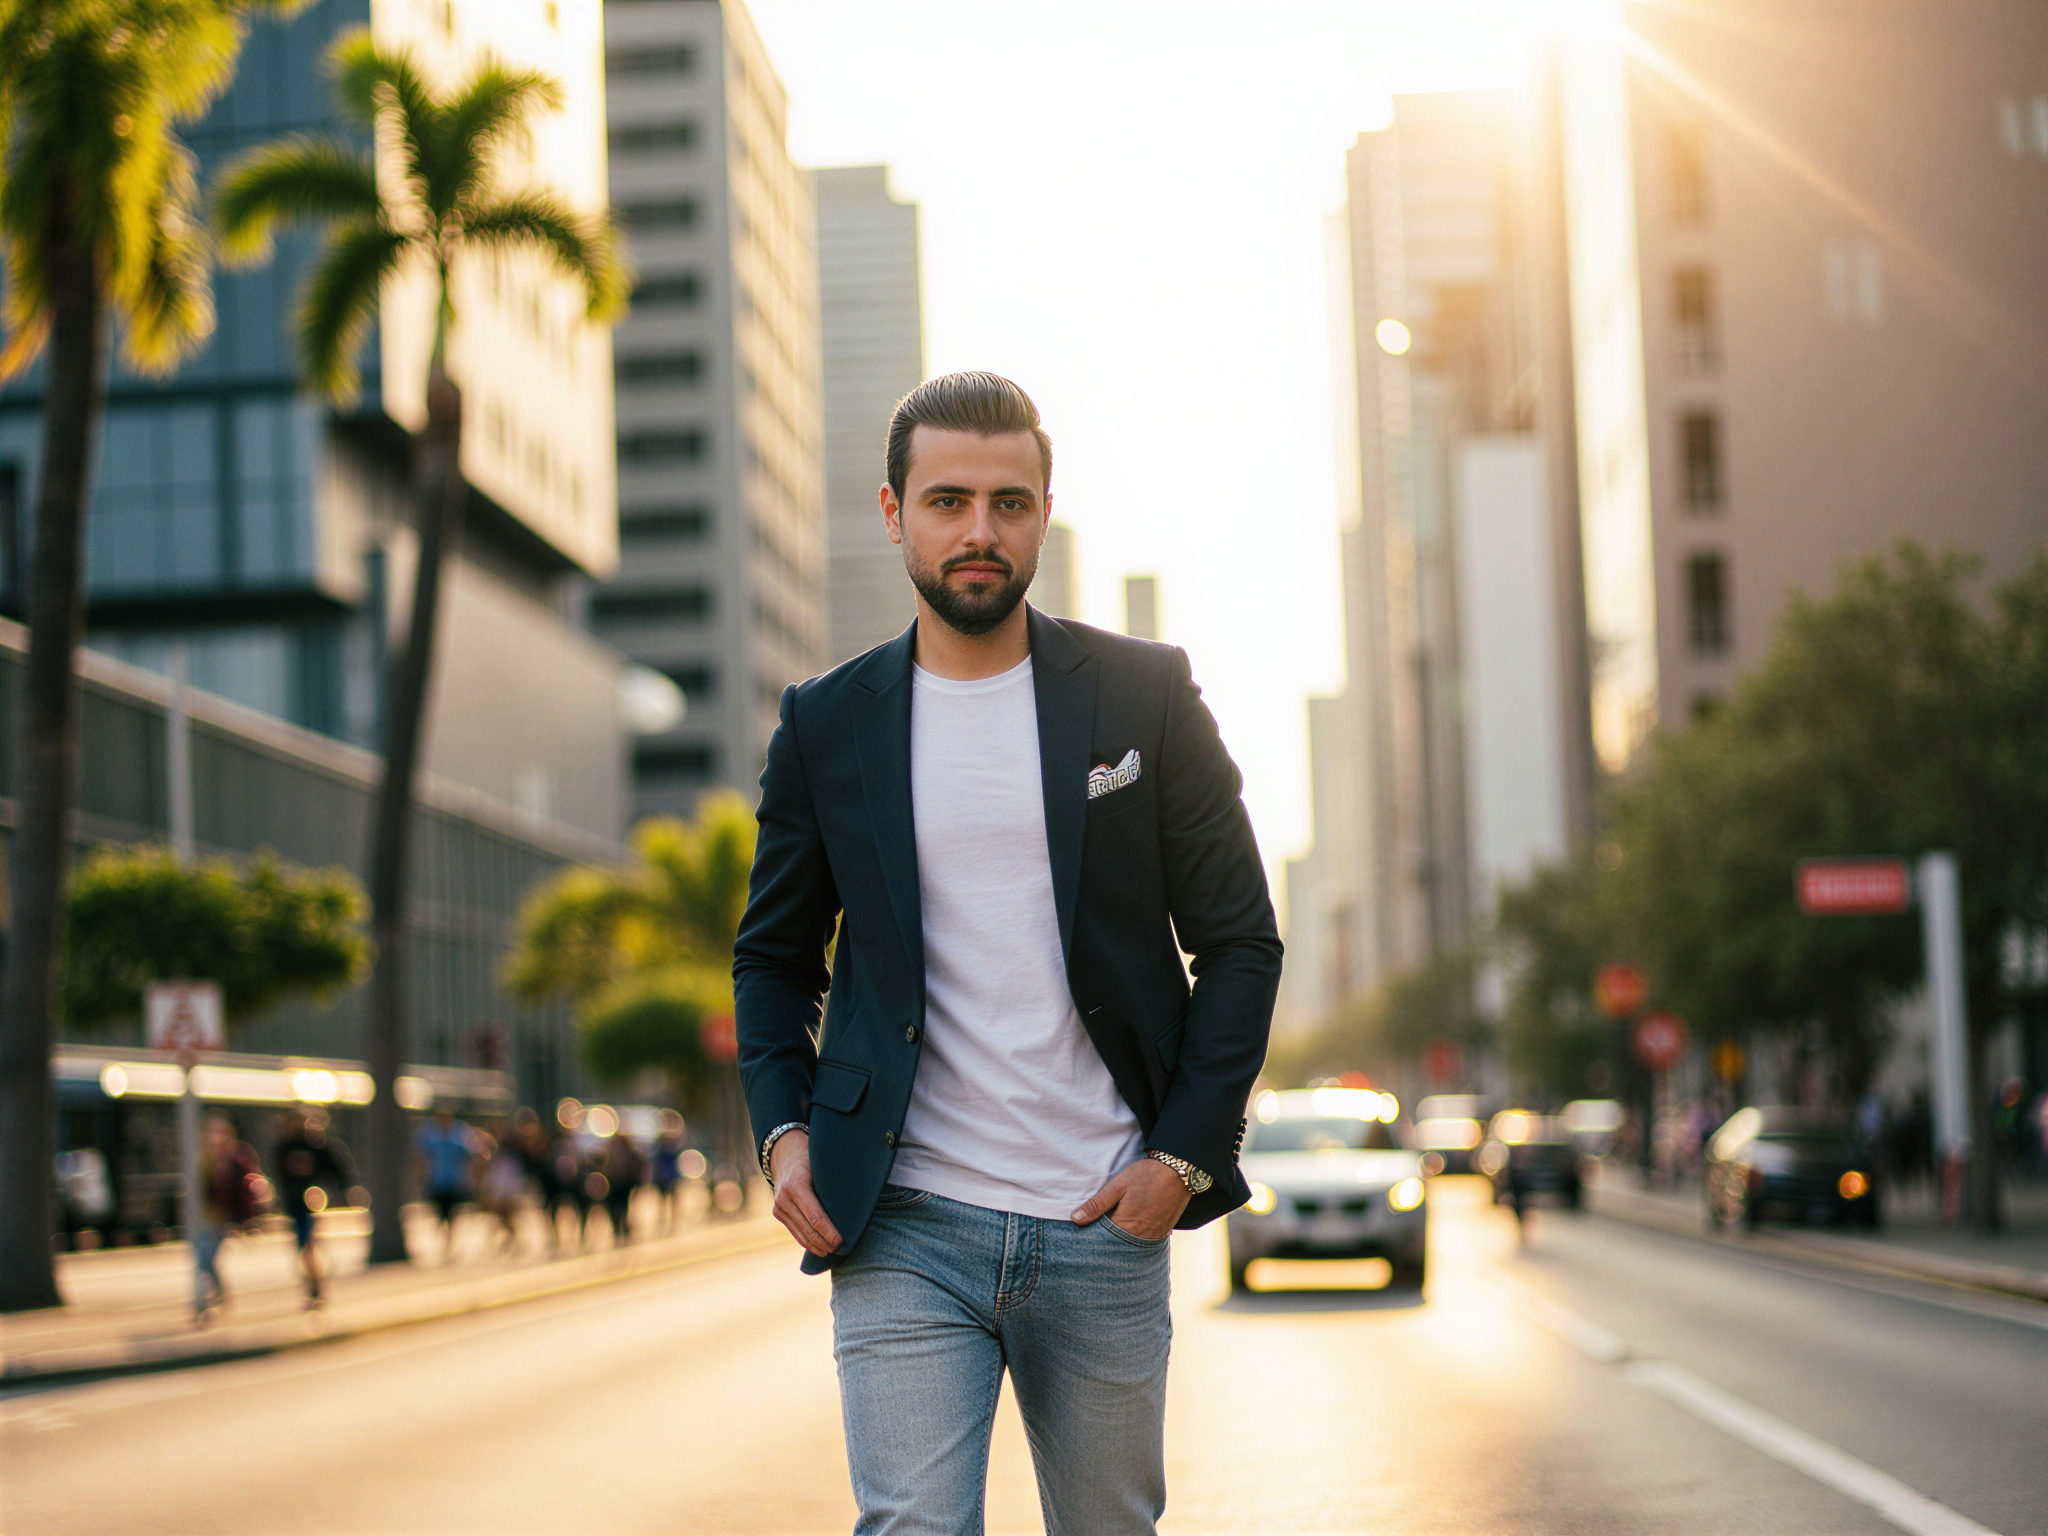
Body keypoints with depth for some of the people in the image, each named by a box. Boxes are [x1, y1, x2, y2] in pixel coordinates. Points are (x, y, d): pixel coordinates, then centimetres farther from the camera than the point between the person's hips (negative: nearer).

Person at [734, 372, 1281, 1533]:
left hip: (1106, 1231, 1)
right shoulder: (828, 724, 6)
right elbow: (774, 955, 16)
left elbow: (1241, 941, 5)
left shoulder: (1144, 696, 3)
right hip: (905, 1231, 0)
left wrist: (1186, 1151, -5)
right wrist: (783, 1127, 0)